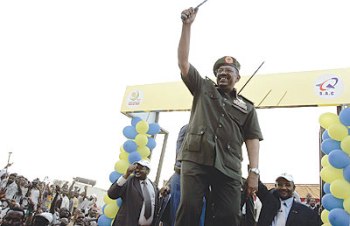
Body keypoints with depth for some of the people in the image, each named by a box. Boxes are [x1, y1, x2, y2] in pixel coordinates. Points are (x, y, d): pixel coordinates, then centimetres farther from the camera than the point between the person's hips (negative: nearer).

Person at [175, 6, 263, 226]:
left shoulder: (247, 107, 21)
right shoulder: (204, 88, 20)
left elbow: (252, 139, 11)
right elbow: (183, 62, 11)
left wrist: (254, 171, -4)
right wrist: (187, 25, 5)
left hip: (228, 167, 2)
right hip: (196, 159, -1)